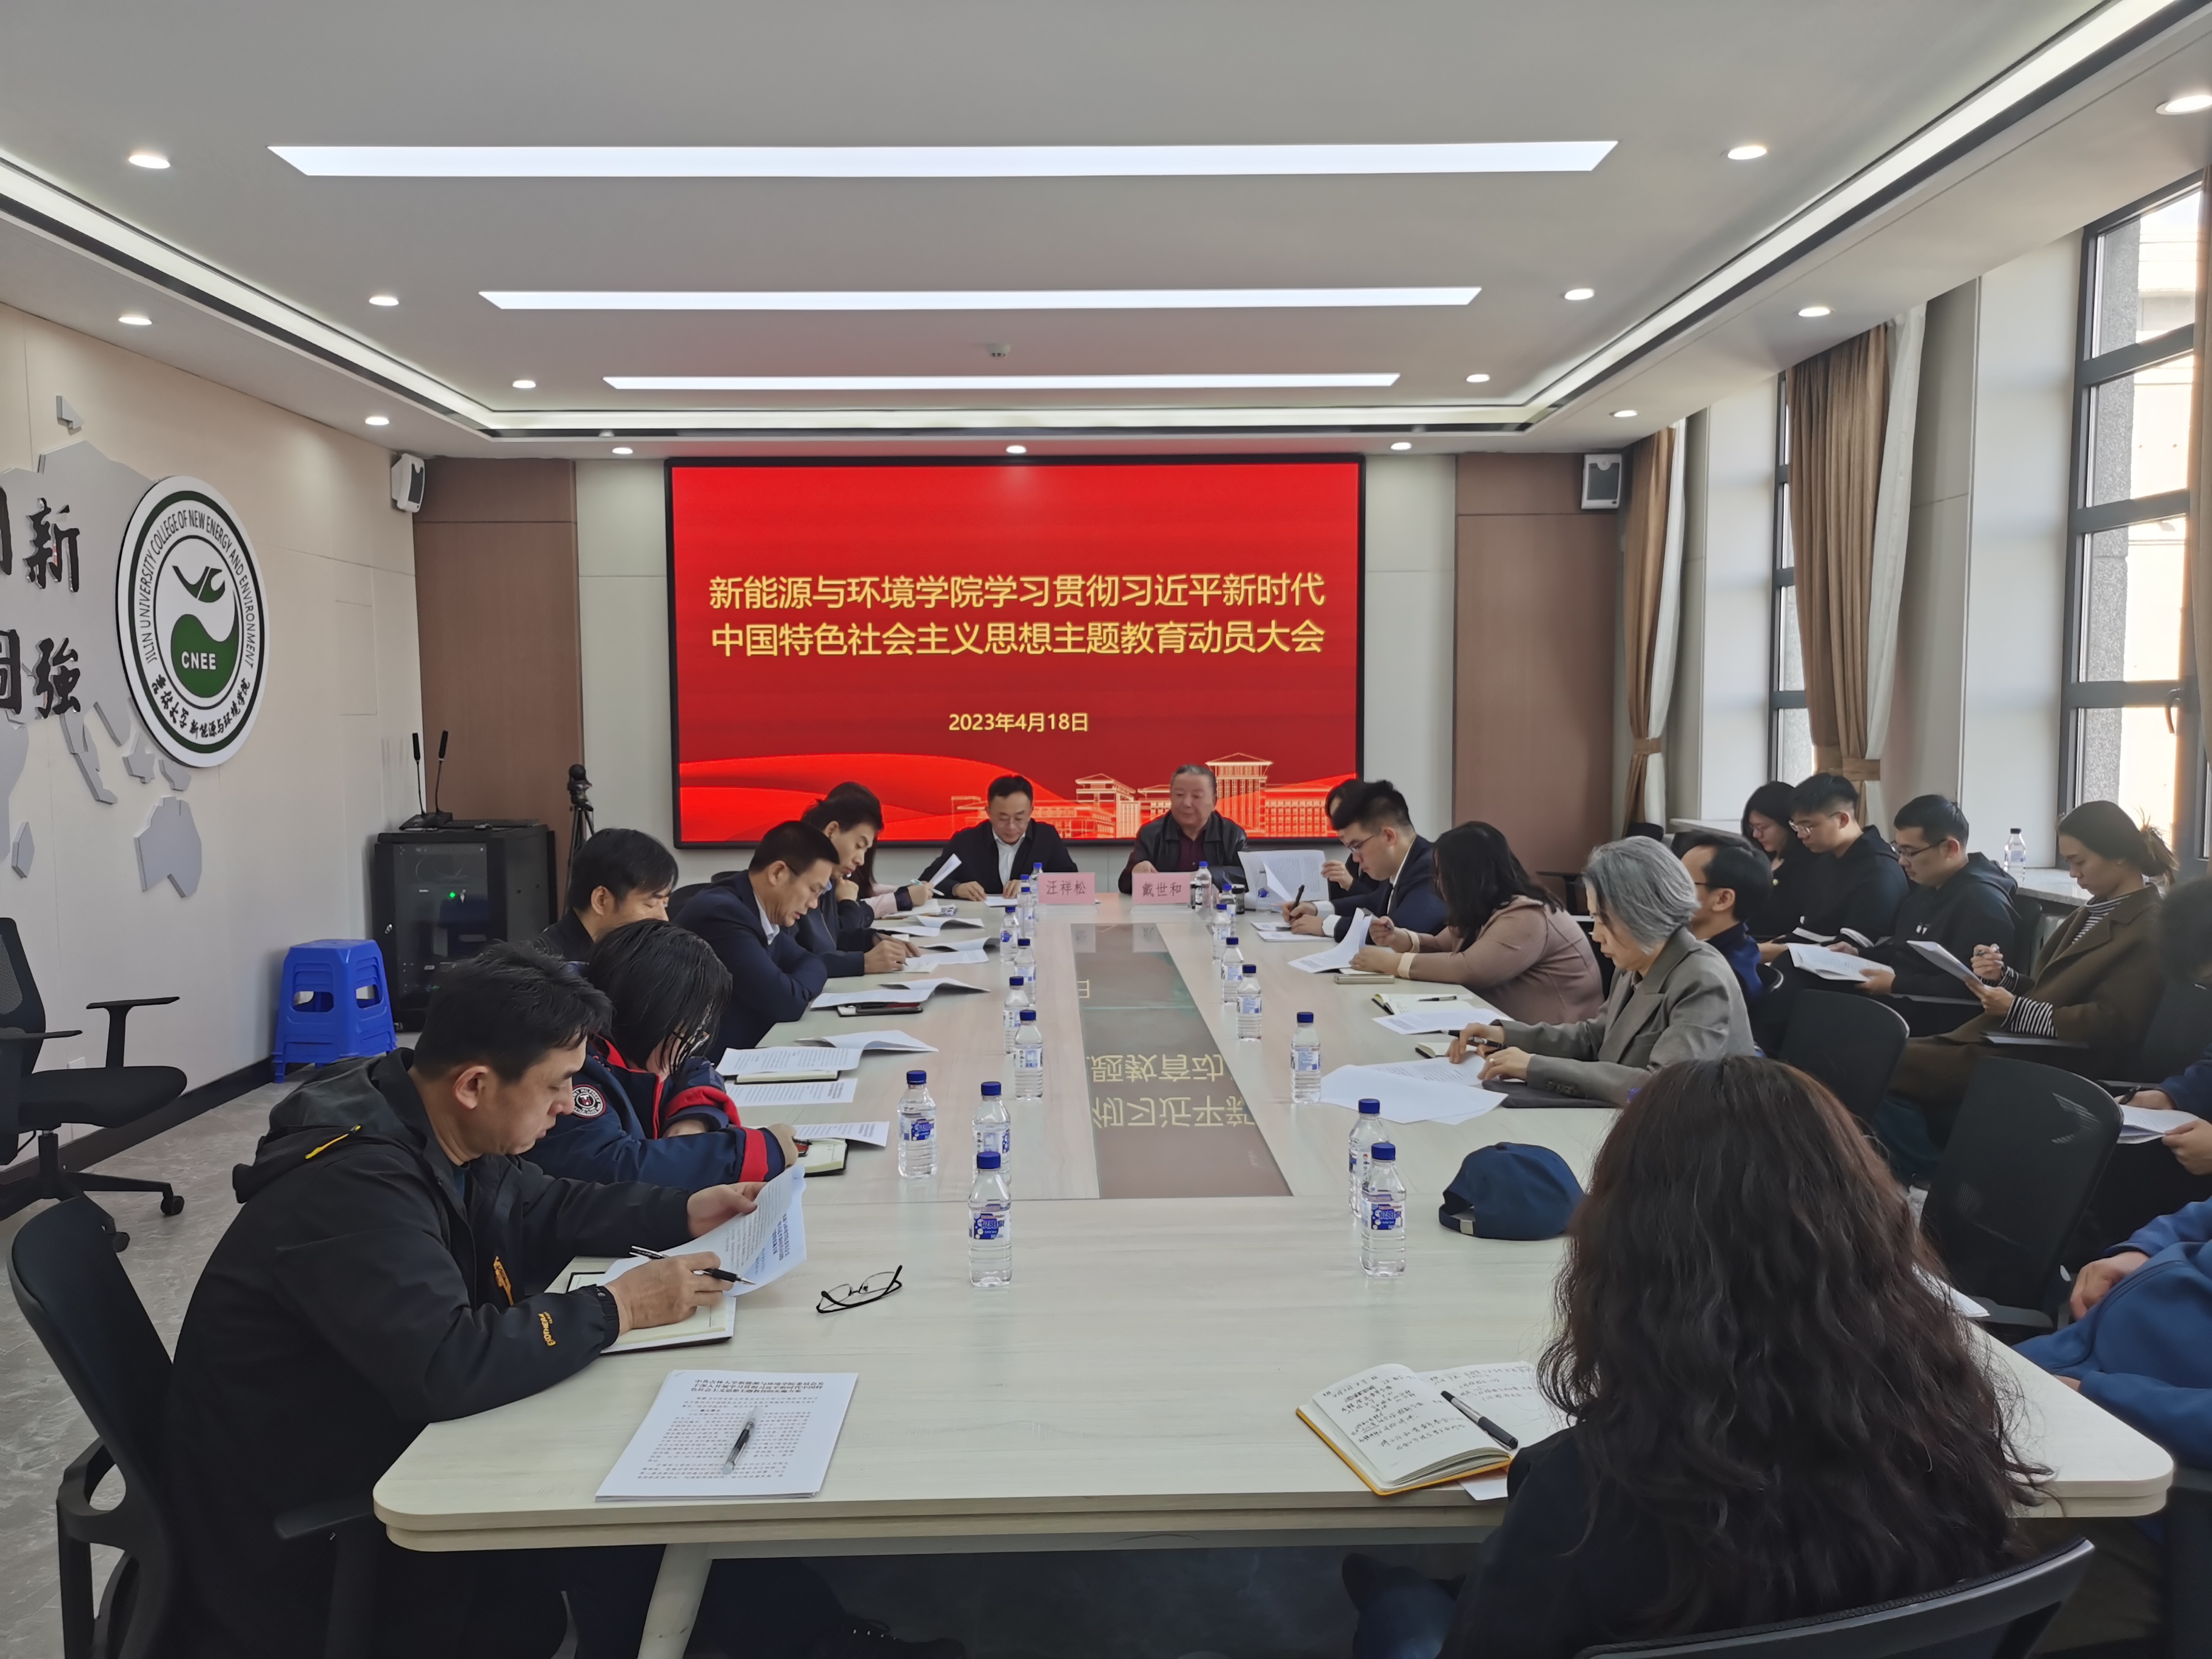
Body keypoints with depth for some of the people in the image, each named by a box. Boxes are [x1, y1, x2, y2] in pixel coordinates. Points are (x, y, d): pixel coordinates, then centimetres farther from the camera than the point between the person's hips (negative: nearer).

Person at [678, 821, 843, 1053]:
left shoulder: (765, 913, 4)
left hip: (747, 1050, 8)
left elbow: (806, 962, 17)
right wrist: (813, 973, -4)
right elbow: (786, 1003, -22)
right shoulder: (723, 914, -21)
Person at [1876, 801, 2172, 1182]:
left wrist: (2016, 1010, -19)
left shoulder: (2148, 928, -9)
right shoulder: (2095, 912, 19)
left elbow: (2111, 1024, -18)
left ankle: (1934, 1177, -1)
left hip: (2056, 1066, -9)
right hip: (2021, 1044, 9)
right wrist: (2003, 976, 0)